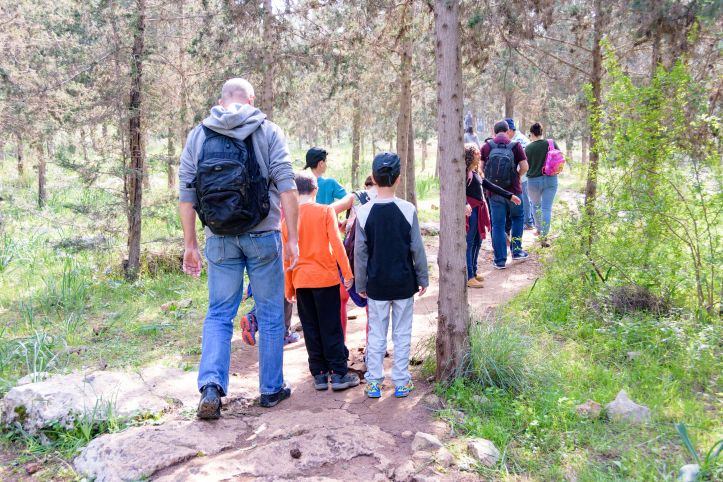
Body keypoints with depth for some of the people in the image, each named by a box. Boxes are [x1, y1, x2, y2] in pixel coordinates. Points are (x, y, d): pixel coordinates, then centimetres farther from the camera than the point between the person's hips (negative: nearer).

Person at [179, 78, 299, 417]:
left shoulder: (197, 136, 7)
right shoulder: (268, 132, 0)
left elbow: (186, 195, 4)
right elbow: (287, 188, -8)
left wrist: (190, 244, 9)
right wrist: (293, 238, -4)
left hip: (219, 240, 2)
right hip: (263, 236, -2)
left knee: (218, 315, 11)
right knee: (270, 315, 10)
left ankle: (211, 387, -4)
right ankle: (272, 389, 20)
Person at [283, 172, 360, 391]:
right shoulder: (325, 211, -6)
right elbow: (336, 243, -12)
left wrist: (289, 287, 14)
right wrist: (347, 273, -6)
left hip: (301, 281, 3)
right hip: (326, 277, -3)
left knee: (311, 329, 10)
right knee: (331, 328, 4)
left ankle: (319, 375, 15)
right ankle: (339, 374, 8)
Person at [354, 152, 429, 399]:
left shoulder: (364, 213, -9)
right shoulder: (408, 210, -10)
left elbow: (360, 253, -4)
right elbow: (417, 249, -5)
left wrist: (360, 284, 7)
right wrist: (423, 279, 8)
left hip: (376, 285, 0)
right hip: (404, 283, 0)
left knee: (376, 334, 11)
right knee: (402, 334, 11)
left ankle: (373, 382, 17)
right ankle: (401, 382, 19)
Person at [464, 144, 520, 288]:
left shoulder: (476, 172, 18)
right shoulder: (464, 172, -9)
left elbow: (490, 186, 22)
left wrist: (510, 196, 24)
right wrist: (465, 204, -38)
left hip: (478, 209, 9)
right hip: (470, 210, -9)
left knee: (477, 241, 14)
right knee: (469, 242, -7)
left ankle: (473, 272, 25)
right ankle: (469, 278, -5)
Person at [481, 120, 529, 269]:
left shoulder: (486, 147, -2)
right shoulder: (515, 146, -4)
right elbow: (524, 167, -7)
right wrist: (516, 176, 11)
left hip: (494, 192, 1)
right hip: (513, 190, 0)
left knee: (497, 225, 6)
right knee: (517, 217, 23)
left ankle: (500, 260, 8)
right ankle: (516, 251, 24)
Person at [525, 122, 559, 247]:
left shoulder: (528, 148, -9)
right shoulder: (551, 143, -5)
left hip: (534, 181, -1)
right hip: (550, 180, 1)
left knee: (536, 205, 23)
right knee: (547, 208, 2)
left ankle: (539, 229, 38)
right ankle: (544, 237, -5)